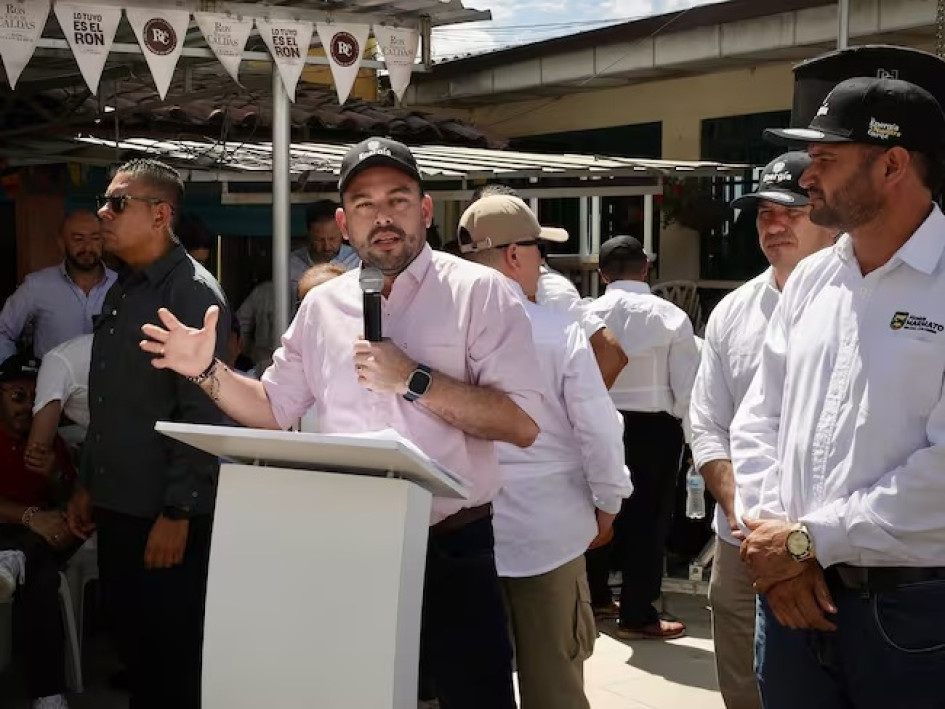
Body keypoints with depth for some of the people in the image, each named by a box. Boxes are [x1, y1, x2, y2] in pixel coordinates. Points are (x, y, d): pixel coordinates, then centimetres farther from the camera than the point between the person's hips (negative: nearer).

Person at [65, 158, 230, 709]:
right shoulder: (124, 291, 13)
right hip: (118, 508, 8)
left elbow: (202, 413, -18)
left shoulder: (193, 292, -13)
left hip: (167, 517, -8)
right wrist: (89, 484, 18)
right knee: (133, 644, 16)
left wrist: (176, 514, -20)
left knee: (172, 657, 3)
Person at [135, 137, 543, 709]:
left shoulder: (480, 292, -6)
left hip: (452, 550, -4)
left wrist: (412, 380, -19)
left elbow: (522, 423, -14)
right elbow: (274, 410, 17)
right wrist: (209, 371, 0)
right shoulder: (322, 305, 10)